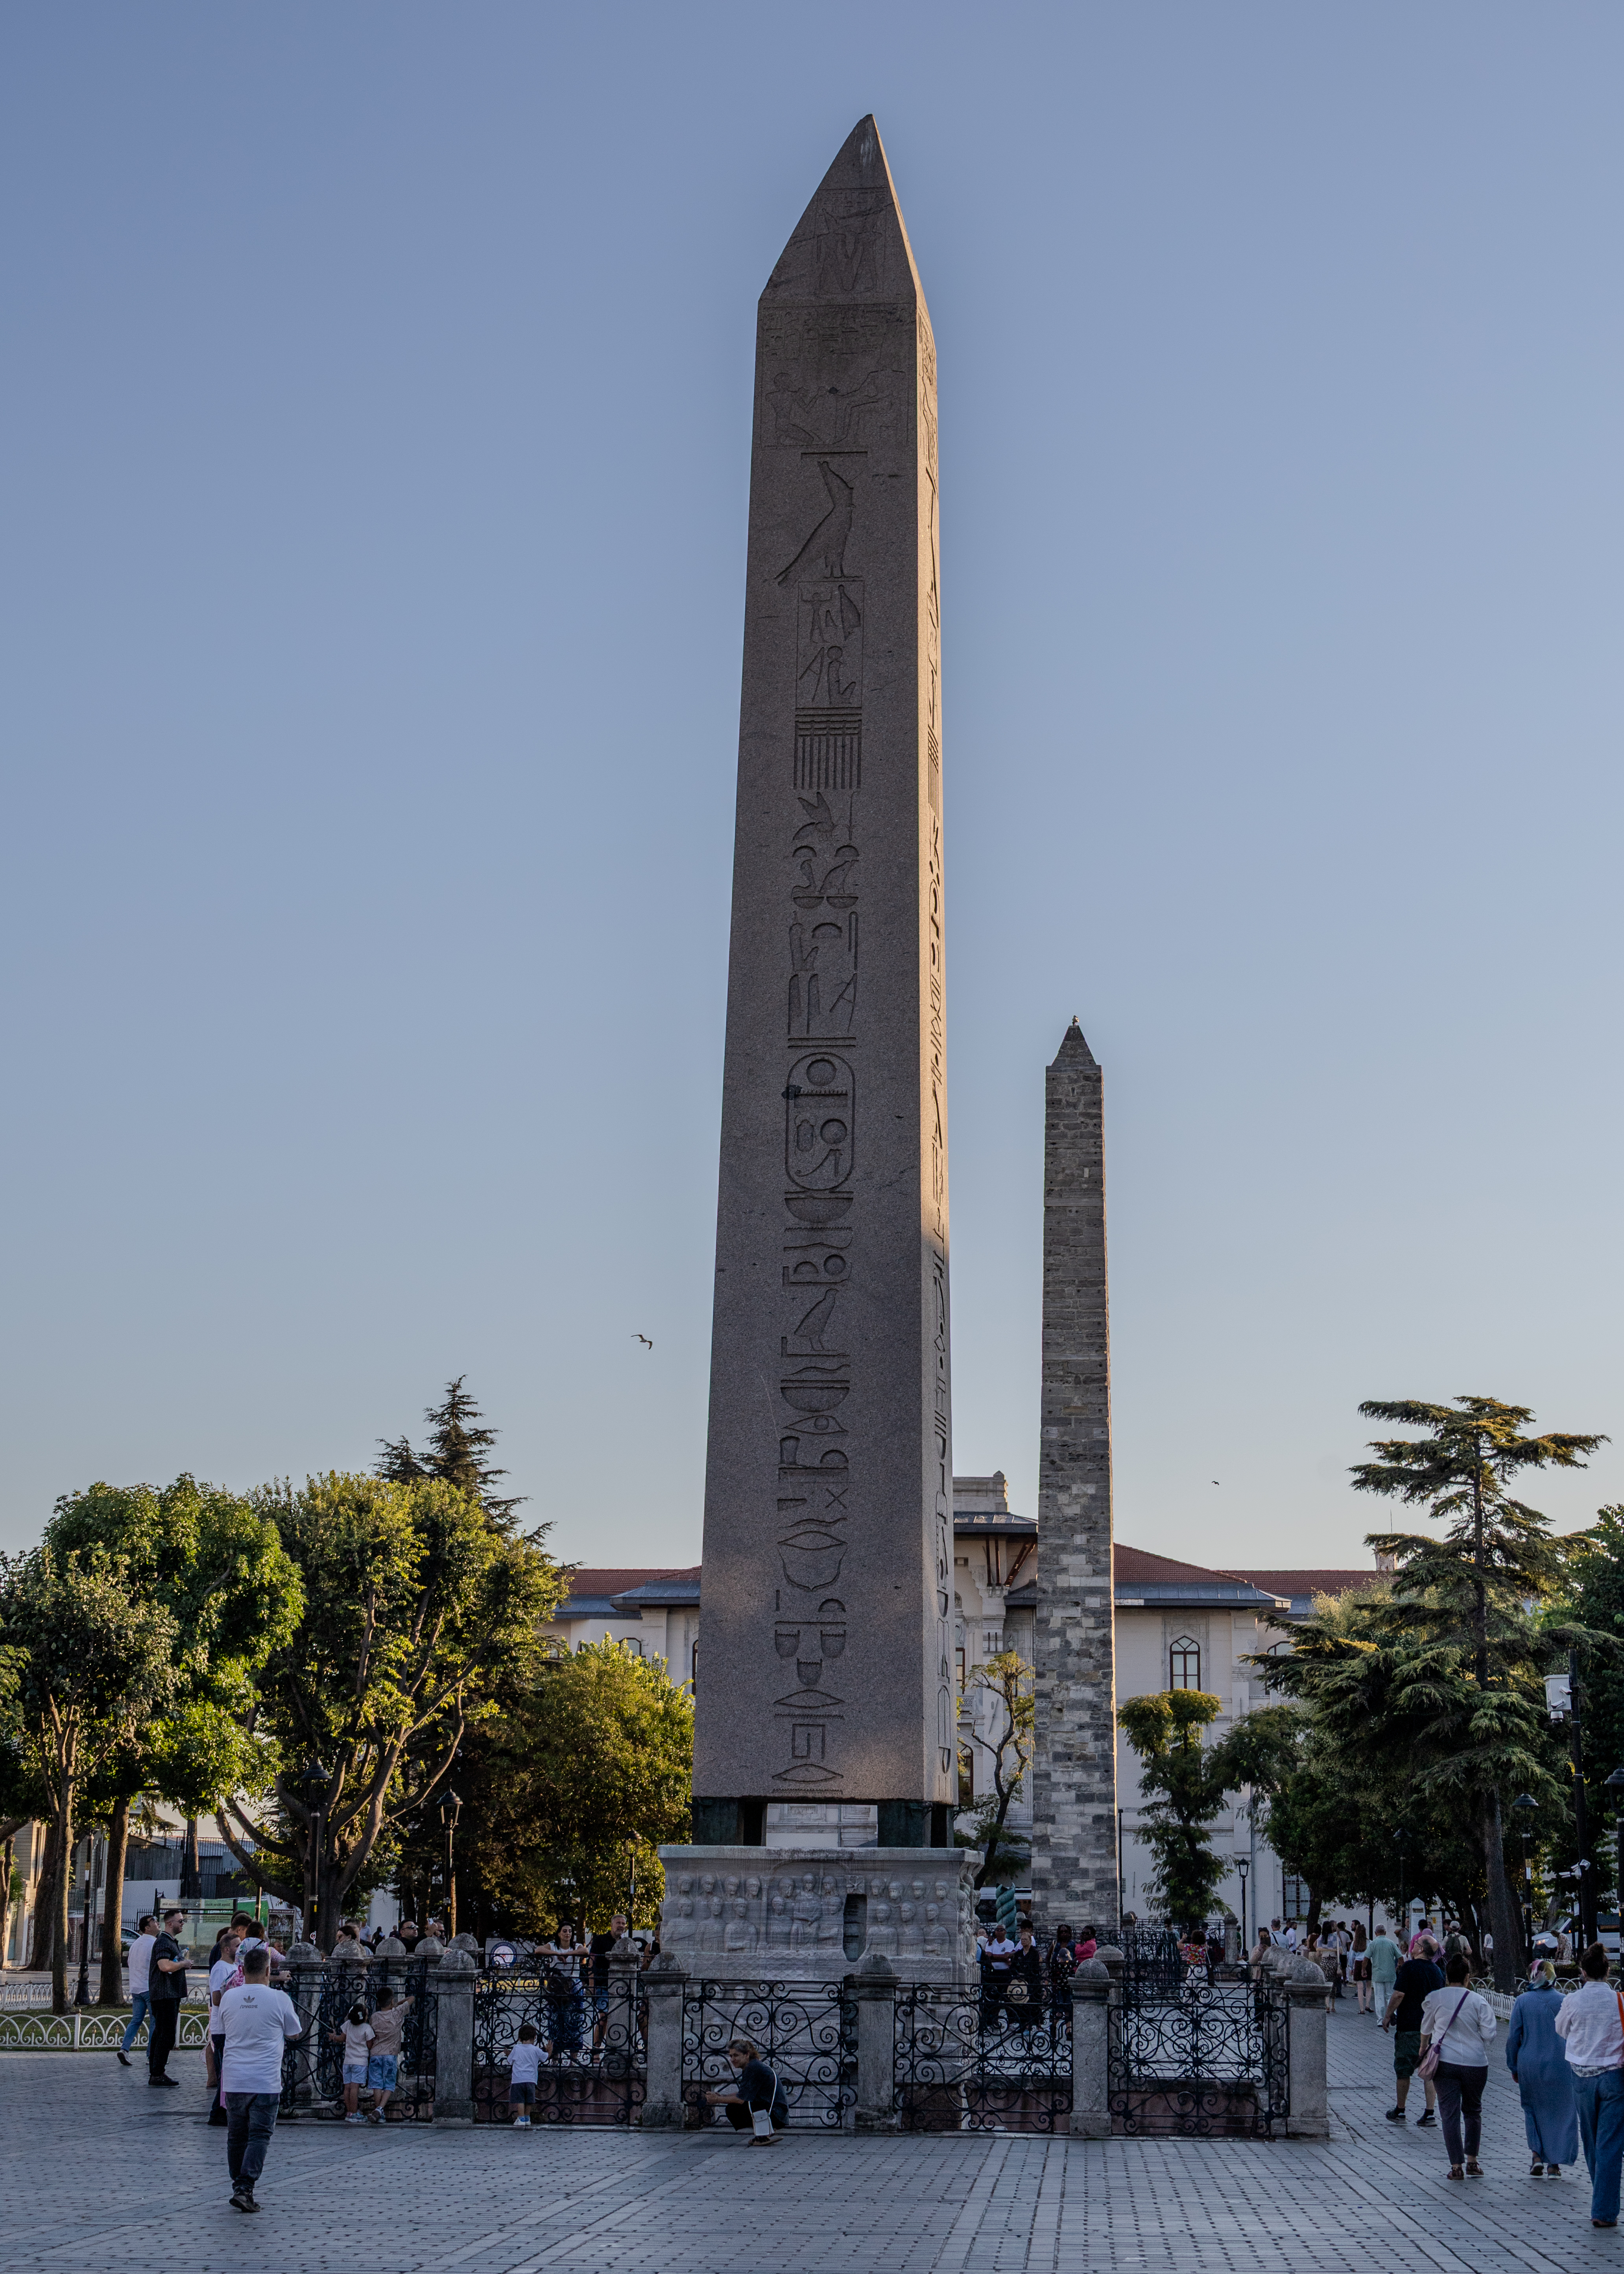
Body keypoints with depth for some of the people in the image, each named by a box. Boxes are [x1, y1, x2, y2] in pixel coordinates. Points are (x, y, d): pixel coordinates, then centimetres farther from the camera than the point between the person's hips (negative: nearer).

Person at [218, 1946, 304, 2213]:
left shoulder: (229, 1997, 1)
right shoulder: (279, 1999, -8)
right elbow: (295, 2033, 8)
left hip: (234, 2080, 3)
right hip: (266, 2081, -3)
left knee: (236, 2136, 15)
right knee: (259, 2136, -1)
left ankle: (238, 2187, 21)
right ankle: (245, 2189, -13)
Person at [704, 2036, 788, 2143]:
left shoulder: (753, 2068, -17)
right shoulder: (751, 2067, 13)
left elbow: (742, 2099, -18)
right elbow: (744, 2094, 21)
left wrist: (718, 2100, -6)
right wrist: (722, 2096, 9)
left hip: (776, 2116, -10)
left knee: (733, 2109, -16)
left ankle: (766, 2133, -8)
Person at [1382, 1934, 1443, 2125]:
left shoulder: (1409, 1967, -12)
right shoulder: (1437, 1971, 7)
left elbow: (1399, 1994, -17)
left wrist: (1388, 2016, -6)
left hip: (1409, 2027, -5)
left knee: (1403, 2070, 6)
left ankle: (1400, 2111, 13)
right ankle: (1430, 2113, 3)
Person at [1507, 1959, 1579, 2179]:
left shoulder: (1523, 2001, -4)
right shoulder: (1565, 2002, -5)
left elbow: (1513, 2037, -2)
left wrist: (1514, 2068, 8)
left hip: (1529, 2066, 0)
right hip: (1560, 2067, 0)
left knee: (1533, 2110, 17)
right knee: (1560, 2112, 10)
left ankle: (1537, 2156, 3)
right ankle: (1554, 2165, 9)